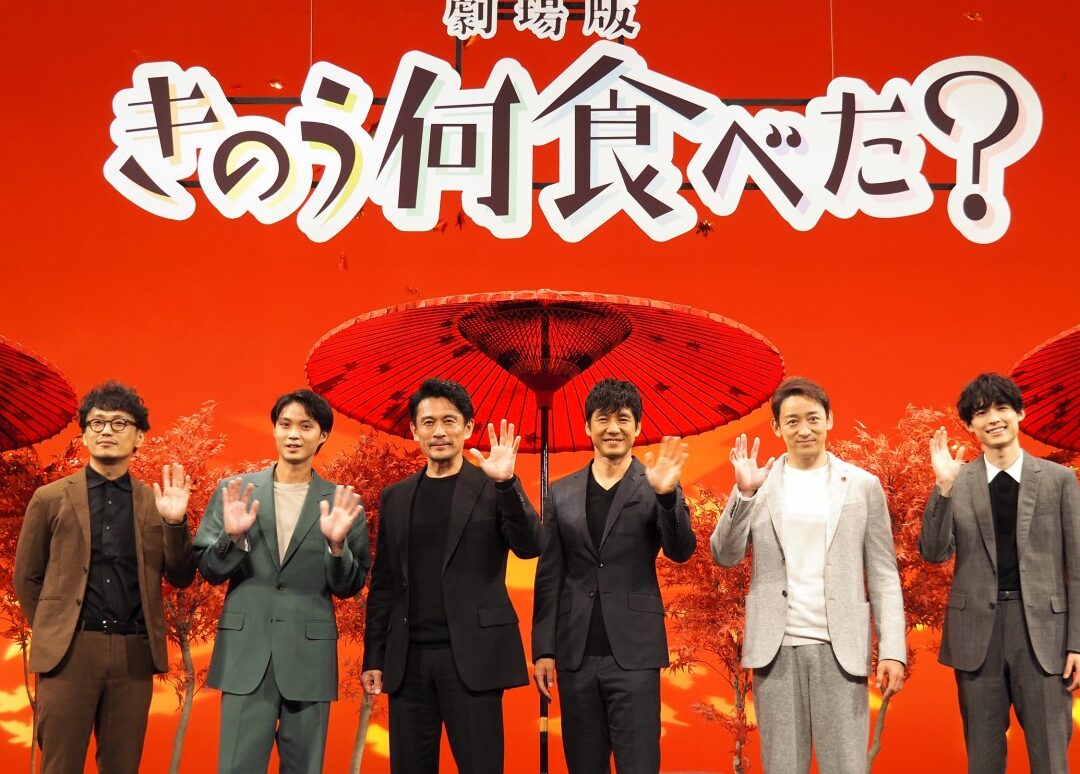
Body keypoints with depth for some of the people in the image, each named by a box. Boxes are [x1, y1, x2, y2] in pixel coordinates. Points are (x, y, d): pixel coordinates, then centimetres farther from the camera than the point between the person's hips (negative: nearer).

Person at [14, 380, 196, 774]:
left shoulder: (155, 501, 7)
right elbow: (27, 578, 10)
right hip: (69, 652, -1)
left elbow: (181, 578, 5)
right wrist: (53, 633, 8)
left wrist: (175, 522, -10)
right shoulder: (50, 499, 4)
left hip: (134, 654, 2)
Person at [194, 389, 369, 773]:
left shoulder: (342, 503, 3)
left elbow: (349, 588, 3)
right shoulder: (235, 491, 4)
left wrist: (337, 544, -15)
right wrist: (232, 537, -13)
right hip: (245, 654, 0)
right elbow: (207, 569, 5)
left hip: (309, 657, 0)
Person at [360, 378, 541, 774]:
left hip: (472, 656, -3)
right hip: (408, 660, 4)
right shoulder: (395, 497, 12)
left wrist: (506, 483, -24)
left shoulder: (492, 487, 2)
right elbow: (383, 584, 13)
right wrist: (374, 657, 8)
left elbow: (530, 546, -12)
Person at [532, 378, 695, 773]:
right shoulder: (561, 494, 8)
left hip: (633, 653, -3)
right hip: (576, 655, 3)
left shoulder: (655, 486, 1)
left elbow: (681, 551, -11)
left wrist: (666, 495, -27)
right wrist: (543, 649, 5)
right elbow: (549, 578, 9)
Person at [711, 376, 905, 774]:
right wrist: (743, 492, -13)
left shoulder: (863, 485, 4)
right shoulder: (759, 484, 5)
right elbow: (725, 556, 0)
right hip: (776, 647, 1)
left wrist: (892, 650, -5)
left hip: (839, 647, -1)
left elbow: (883, 575, 4)